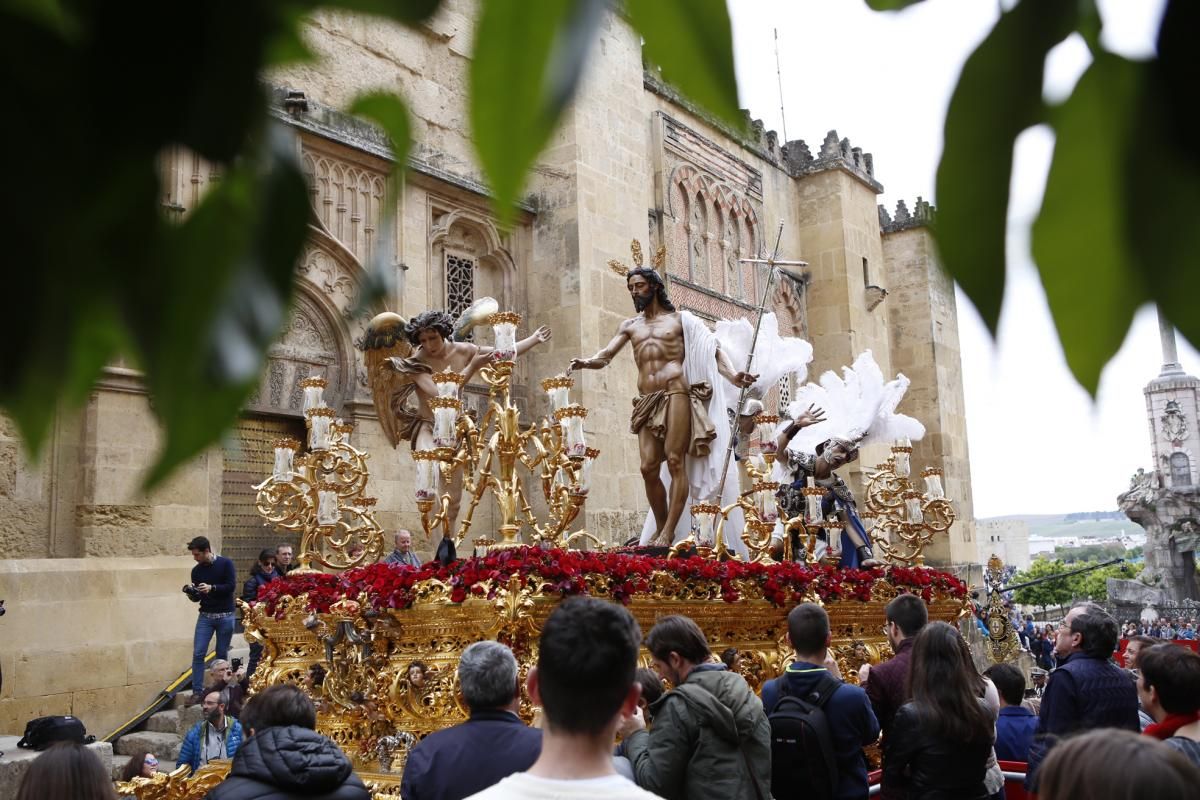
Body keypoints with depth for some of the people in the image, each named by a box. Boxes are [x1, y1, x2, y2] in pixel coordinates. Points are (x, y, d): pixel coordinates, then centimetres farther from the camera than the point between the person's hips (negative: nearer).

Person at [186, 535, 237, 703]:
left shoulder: (225, 563, -7)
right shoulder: (196, 570, 4)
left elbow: (231, 586, -13)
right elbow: (198, 596, 9)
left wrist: (212, 588, -25)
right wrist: (192, 594, -14)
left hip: (225, 616, -3)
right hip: (205, 616, 3)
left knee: (222, 655, 4)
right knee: (198, 653, -6)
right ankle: (197, 691, -1)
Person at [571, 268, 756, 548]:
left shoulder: (680, 319, 11)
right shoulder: (630, 326, 22)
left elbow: (712, 350, 5)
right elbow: (605, 356, 12)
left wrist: (733, 377, -13)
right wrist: (586, 362, -12)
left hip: (676, 395, -4)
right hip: (646, 402, 4)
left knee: (675, 462, -10)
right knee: (649, 467, -4)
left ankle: (669, 533, -9)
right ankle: (660, 528, 11)